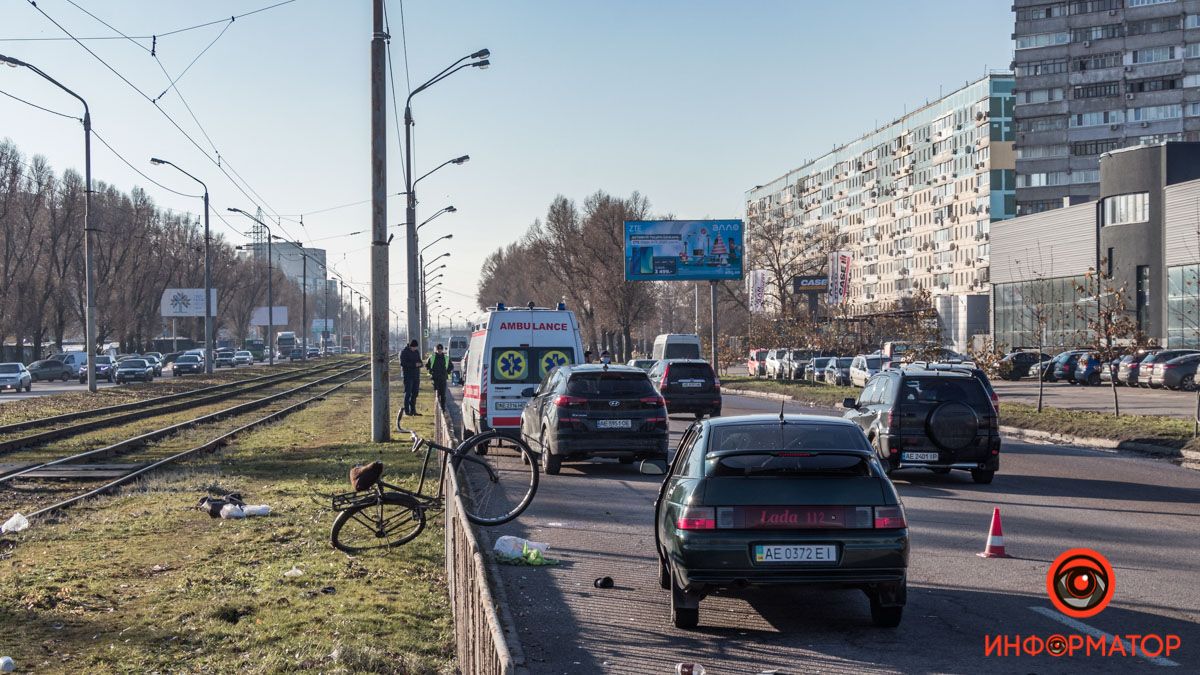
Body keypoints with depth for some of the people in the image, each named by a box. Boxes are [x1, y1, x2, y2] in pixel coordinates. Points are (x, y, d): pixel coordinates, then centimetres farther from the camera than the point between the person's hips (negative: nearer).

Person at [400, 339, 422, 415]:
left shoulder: (417, 352, 12)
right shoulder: (404, 352, -8)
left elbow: (420, 361, 15)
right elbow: (402, 363, -17)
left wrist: (420, 364, -11)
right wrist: (414, 364, -23)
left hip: (416, 375, 6)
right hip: (408, 375, -6)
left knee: (415, 393, 6)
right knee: (408, 393, -6)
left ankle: (413, 410, 10)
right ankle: (406, 411, -3)